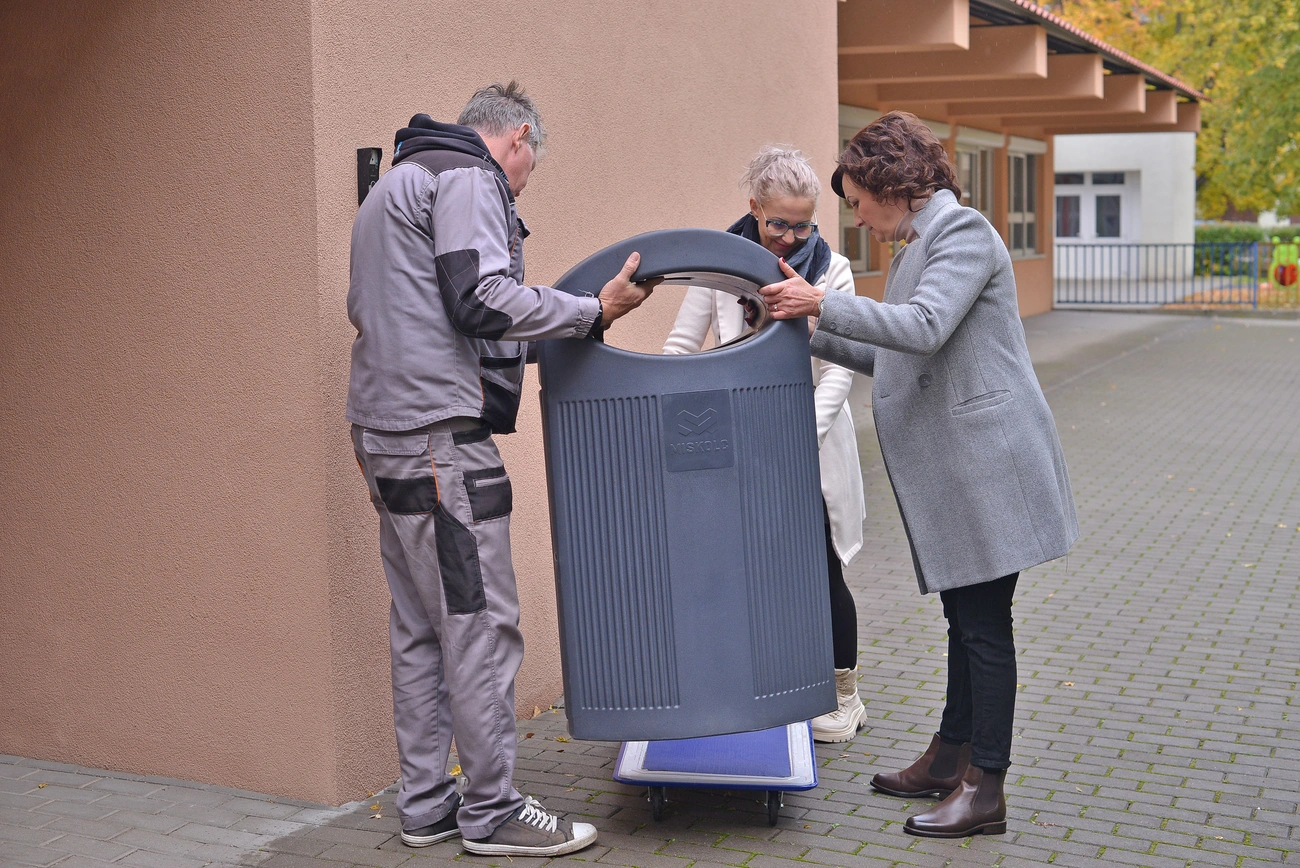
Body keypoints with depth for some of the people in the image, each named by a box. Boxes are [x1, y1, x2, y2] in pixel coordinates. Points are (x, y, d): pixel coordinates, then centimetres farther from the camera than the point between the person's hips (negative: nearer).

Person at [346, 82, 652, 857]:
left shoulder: (396, 184, 26)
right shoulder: (467, 178, -6)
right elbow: (482, 298, -19)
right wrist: (593, 312, -13)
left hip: (387, 433, 10)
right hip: (439, 434, -10)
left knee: (421, 628, 13)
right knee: (481, 624, -4)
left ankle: (427, 805, 20)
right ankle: (492, 812, 3)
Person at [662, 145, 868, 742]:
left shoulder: (831, 271, -4)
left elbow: (839, 369, -9)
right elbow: (680, 347, 1)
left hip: (809, 446, -1)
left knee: (818, 570, 2)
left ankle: (843, 697, 20)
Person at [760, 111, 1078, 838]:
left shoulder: (963, 232, -12)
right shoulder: (922, 244, 18)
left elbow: (925, 328, -27)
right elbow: (900, 359, 22)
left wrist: (823, 303, -21)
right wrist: (813, 337, 19)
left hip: (985, 462, -10)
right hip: (952, 473, 10)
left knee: (984, 623, -3)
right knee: (965, 618, 17)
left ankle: (985, 790, 4)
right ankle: (950, 758, 27)